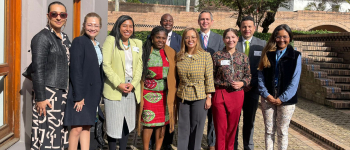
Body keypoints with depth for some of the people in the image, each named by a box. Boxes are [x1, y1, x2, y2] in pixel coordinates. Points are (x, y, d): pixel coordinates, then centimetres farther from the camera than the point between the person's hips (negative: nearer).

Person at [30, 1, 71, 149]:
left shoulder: (65, 39, 14)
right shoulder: (42, 37, -8)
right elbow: (37, 69, -13)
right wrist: (40, 98, -17)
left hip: (63, 93, 7)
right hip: (48, 93, -7)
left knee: (60, 133, 9)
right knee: (48, 134, -5)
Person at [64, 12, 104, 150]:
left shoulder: (97, 45, 14)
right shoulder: (79, 42, -9)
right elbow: (75, 70, -15)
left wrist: (99, 94, 12)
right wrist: (78, 96, -19)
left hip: (92, 93, 8)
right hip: (81, 92, -7)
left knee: (87, 127, 11)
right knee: (77, 127, -5)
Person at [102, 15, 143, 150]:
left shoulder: (137, 43, 12)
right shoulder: (111, 40, -2)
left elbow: (139, 66, 8)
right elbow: (106, 65, -9)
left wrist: (133, 84, -7)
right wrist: (119, 84, -15)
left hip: (132, 90, 4)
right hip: (114, 89, -4)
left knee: (127, 124, 10)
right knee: (113, 124, 0)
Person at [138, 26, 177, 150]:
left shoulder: (171, 53, 6)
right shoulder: (145, 52, 1)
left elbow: (174, 74, 7)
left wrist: (173, 92, 0)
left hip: (165, 94, 2)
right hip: (149, 93, -2)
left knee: (162, 122, 6)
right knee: (148, 122, -1)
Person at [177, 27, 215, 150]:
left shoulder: (206, 56, -5)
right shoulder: (179, 56, 3)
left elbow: (209, 78, -4)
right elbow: (176, 77, 10)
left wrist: (209, 97, -6)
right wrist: (176, 95, 9)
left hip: (200, 97, -2)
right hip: (183, 97, 2)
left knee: (197, 128, 6)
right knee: (183, 128, 8)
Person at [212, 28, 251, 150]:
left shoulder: (243, 57, 6)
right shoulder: (217, 56, -2)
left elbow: (248, 76, 11)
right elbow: (211, 77, -1)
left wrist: (242, 83, -9)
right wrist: (227, 84, -11)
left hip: (237, 95, 3)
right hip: (220, 94, -2)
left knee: (232, 126, 13)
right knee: (220, 127, 3)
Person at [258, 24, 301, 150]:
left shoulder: (295, 56, 0)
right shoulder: (268, 54, 6)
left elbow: (295, 80, -5)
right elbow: (261, 75, 1)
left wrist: (282, 98, -12)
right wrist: (266, 94, -10)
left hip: (286, 100, -2)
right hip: (268, 98, 2)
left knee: (282, 131, 6)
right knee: (269, 130, 9)